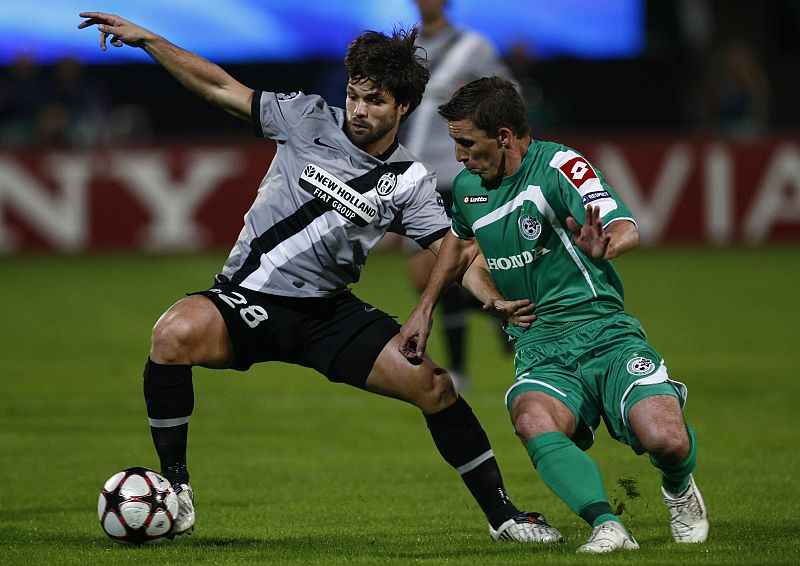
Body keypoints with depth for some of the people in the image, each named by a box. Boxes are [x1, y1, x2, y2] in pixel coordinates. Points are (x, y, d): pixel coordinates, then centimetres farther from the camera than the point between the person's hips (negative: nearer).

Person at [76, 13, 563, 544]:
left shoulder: (410, 182, 0)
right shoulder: (311, 120, -4)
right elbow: (222, 87, -1)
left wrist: (497, 300, -24)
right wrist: (145, 39, -6)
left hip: (329, 311, 2)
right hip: (247, 298, -2)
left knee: (433, 385, -10)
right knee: (176, 334, -34)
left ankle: (501, 514, 9)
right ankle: (175, 487, -17)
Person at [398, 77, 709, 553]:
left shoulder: (559, 166, -12)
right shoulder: (468, 186, 10)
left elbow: (627, 229, -27)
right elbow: (458, 242, 35)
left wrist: (605, 245, -50)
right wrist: (425, 309, 29)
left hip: (606, 335, -4)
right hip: (540, 350, 4)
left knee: (665, 440, -26)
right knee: (533, 421, -33)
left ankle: (678, 488, 12)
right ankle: (607, 526, -41)